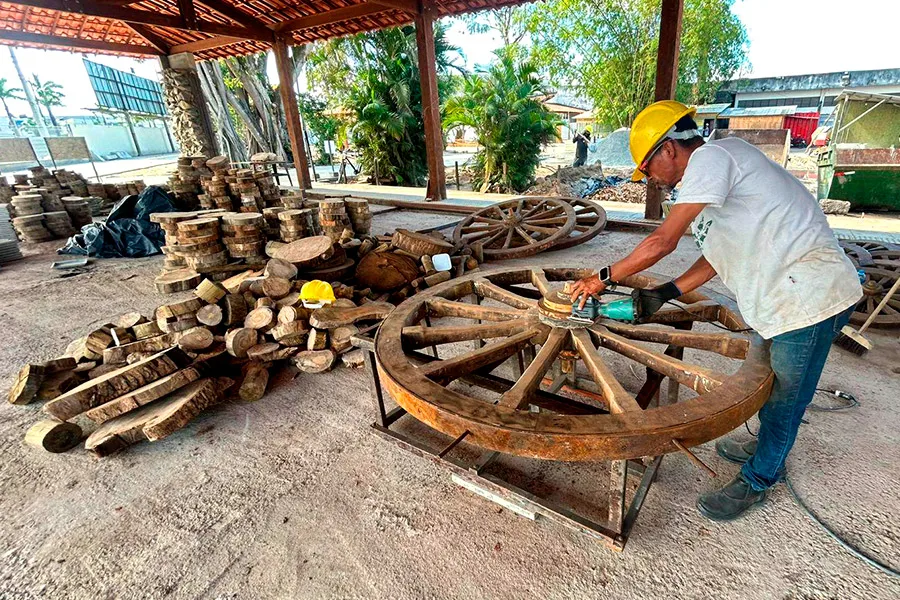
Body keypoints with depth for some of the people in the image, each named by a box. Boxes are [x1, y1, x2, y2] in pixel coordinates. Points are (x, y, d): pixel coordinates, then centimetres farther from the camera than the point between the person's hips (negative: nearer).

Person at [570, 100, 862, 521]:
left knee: (784, 397, 6)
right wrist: (665, 293, 4)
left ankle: (756, 481, 25)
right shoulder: (715, 171, 14)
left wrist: (603, 277, -15)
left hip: (810, 296, -10)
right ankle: (767, 449, 46)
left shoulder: (711, 157, -17)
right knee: (771, 384, 24)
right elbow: (718, 254, 12)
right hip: (791, 293, 10)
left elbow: (662, 242, -25)